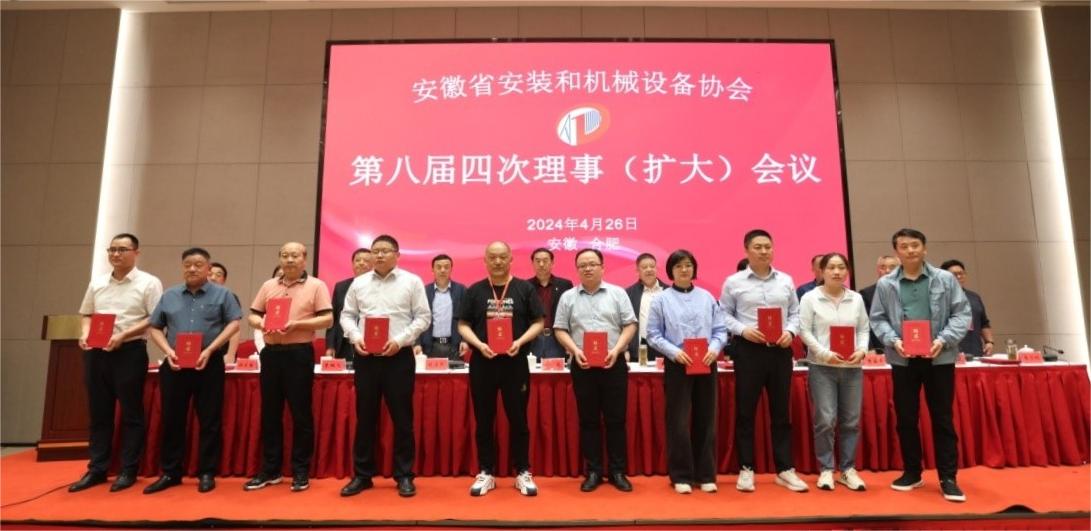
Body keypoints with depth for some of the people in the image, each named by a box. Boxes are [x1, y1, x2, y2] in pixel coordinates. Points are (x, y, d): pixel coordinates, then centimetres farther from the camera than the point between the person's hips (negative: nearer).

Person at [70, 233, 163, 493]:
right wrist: (84, 334, -1)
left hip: (130, 352, -5)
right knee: (98, 413, 11)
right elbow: (86, 314, 19)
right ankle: (96, 469, 21)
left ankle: (128, 471, 10)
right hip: (96, 352, 6)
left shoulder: (148, 283, -4)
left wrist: (123, 335, -18)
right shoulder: (97, 283, 13)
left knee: (131, 413, 2)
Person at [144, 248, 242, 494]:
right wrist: (168, 351, -5)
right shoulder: (169, 296, 12)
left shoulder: (222, 294, 2)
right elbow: (155, 328, 13)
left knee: (210, 421, 2)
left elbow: (234, 324, -5)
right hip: (174, 365, 3)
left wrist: (210, 349, -15)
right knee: (172, 420, 9)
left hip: (209, 365, -3)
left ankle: (207, 473, 12)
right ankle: (170, 473, 21)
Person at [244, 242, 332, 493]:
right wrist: (261, 324, -9)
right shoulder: (268, 286, 13)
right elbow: (252, 315, 14)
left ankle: (301, 471, 12)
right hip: (271, 352, 5)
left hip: (299, 353, -4)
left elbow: (327, 319, -7)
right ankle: (270, 469, 22)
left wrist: (297, 324, -18)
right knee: (270, 412, 10)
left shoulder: (316, 286, -1)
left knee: (301, 413, 1)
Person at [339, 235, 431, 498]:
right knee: (365, 417, 10)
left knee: (402, 417, 4)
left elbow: (423, 317, -3)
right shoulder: (359, 283, 9)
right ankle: (362, 475, 22)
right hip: (365, 356, 3)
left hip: (399, 356, -3)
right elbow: (347, 315, 11)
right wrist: (355, 337, -8)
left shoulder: (411, 281, 0)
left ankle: (404, 476, 16)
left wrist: (400, 340, -14)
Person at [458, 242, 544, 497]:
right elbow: (463, 324, 5)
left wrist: (521, 341, -14)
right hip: (482, 362, 1)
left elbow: (538, 322, 2)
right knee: (484, 420, 8)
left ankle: (523, 472, 18)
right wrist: (478, 344, -13)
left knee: (518, 419, 6)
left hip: (515, 362, -1)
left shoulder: (525, 288, 3)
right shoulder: (474, 291, 6)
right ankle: (486, 473, 21)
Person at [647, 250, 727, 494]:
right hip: (677, 365, -2)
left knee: (705, 420, 9)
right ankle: (681, 476, 12)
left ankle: (706, 474, 20)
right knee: (679, 422, 0)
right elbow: (653, 335, -2)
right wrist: (675, 352, -16)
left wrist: (715, 348, -13)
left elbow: (720, 329, 6)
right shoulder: (661, 300, 1)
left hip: (706, 365, 3)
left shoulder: (707, 297, 8)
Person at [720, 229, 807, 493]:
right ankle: (746, 469, 14)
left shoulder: (786, 281, 9)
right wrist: (743, 330, -15)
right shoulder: (733, 282, 0)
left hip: (780, 350, 3)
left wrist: (790, 331, -7)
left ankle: (785, 469, 20)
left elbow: (795, 313, 12)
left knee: (781, 411, 9)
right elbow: (724, 315, 0)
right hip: (748, 350, -3)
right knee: (745, 411, 3)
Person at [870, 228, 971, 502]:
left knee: (943, 419, 6)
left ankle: (948, 478, 16)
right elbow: (877, 319, 3)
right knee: (906, 419, 9)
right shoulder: (885, 284, 2)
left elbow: (962, 314, 0)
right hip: (902, 360, 1)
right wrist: (893, 340, -14)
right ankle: (912, 472, 24)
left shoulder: (945, 279, 2)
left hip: (939, 358, -1)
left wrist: (944, 340, -14)